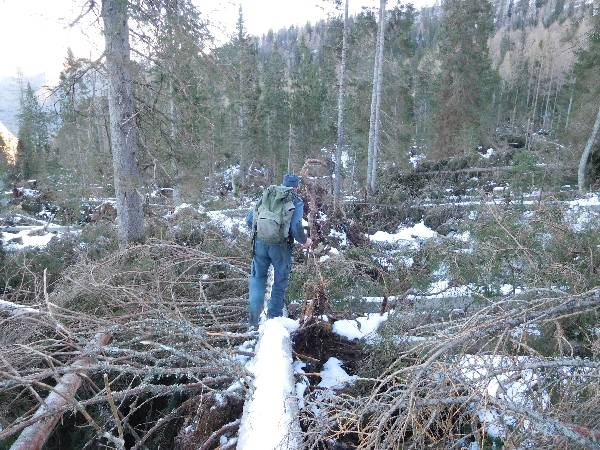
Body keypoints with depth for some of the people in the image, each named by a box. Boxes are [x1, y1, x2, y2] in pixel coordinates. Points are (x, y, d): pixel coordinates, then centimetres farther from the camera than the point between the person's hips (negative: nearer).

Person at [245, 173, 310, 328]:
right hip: (280, 245, -3)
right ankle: (274, 317, 26)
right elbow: (296, 228, -9)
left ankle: (253, 320, 6)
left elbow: (249, 219, 12)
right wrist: (304, 241, 9)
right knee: (280, 281, 16)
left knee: (257, 278, 16)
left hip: (259, 242, 3)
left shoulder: (267, 194, 14)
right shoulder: (297, 201, 3)